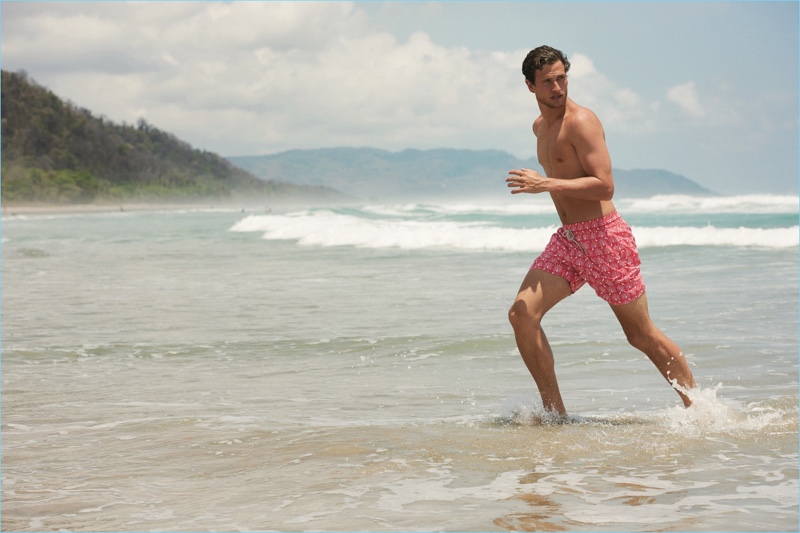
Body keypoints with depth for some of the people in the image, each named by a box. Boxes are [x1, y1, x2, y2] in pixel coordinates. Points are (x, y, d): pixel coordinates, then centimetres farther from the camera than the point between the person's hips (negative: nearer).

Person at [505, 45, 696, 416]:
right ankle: (555, 413, -6)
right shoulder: (540, 127, 14)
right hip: (566, 239, 7)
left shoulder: (581, 121, -13)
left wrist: (546, 184, -25)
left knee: (642, 335, 2)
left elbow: (605, 186, -22)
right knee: (522, 313, -12)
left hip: (603, 236, -7)